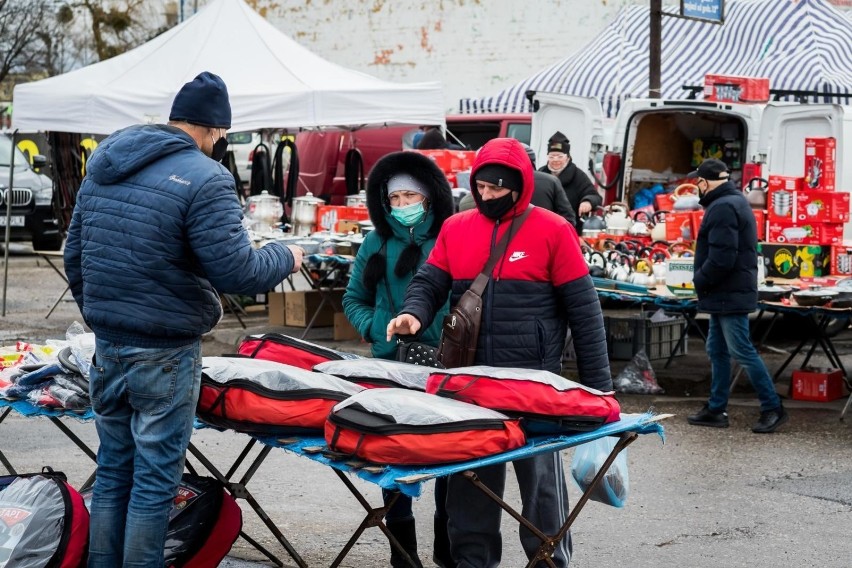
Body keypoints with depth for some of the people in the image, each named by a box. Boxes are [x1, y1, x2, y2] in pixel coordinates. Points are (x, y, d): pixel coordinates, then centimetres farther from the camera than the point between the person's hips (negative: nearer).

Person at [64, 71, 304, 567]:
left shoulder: (104, 164, 9)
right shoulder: (205, 178, -15)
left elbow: (75, 254, 15)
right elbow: (236, 271, -19)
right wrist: (285, 258, 0)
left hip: (107, 345, 7)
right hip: (164, 355, -7)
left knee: (113, 469, 17)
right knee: (155, 479, 4)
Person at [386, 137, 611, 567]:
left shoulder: (552, 231, -4)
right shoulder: (455, 229, 8)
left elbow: (583, 309, -3)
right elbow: (429, 282, 9)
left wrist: (597, 383, -5)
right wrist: (414, 313, -16)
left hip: (535, 384, -4)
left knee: (541, 479, 5)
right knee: (470, 478, 12)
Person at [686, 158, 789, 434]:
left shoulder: (723, 208, -19)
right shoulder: (735, 201, 15)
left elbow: (721, 258, -26)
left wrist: (700, 280, -11)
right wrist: (704, 281, 10)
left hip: (729, 296, -11)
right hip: (726, 294, 11)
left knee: (742, 351, -5)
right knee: (717, 350, 14)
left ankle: (773, 408, 1)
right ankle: (716, 409, 19)